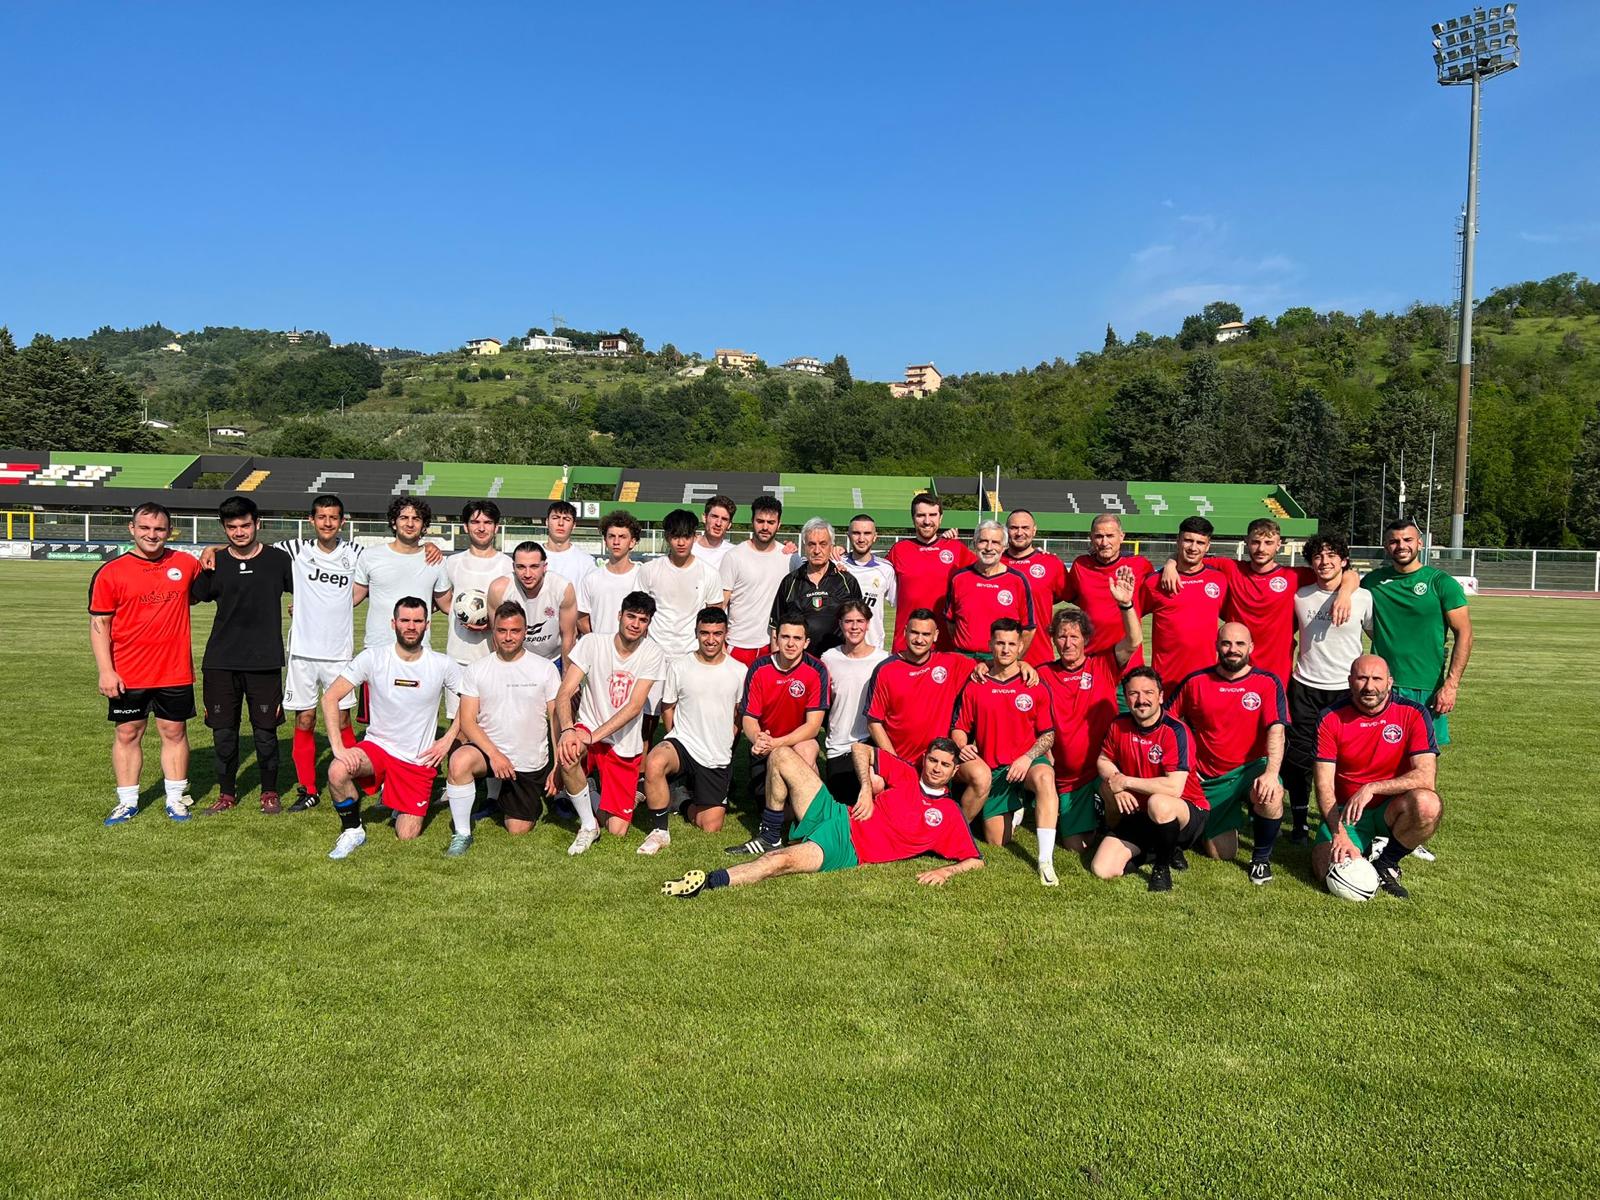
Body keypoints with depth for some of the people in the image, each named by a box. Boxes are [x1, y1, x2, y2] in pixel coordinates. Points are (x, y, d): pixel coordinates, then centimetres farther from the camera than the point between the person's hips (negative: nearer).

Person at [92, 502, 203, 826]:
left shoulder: (186, 564, 3)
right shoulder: (111, 572, -3)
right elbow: (99, 623, -3)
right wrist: (105, 671, -9)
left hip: (176, 672, 1)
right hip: (128, 676, -1)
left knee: (175, 733, 8)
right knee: (127, 735, 8)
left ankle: (176, 799, 19)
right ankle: (127, 802, 19)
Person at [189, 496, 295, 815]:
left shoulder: (279, 559, 1)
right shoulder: (214, 564, 5)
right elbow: (189, 597, 14)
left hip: (265, 661, -2)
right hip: (220, 661, 2)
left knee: (265, 731, 2)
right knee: (223, 732, 7)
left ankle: (270, 792, 19)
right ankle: (226, 793, 23)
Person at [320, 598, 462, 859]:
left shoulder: (442, 664, -7)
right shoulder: (372, 658, -10)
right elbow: (330, 697, -10)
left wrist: (448, 740, -2)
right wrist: (338, 747, -19)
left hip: (419, 760, 1)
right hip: (377, 747, 0)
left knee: (406, 836, -5)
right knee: (337, 772, -33)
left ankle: (403, 806, 32)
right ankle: (352, 831, -6)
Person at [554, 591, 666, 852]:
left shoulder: (652, 655, -8)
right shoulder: (592, 643, -8)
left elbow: (634, 706, -16)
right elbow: (564, 693, -13)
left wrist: (593, 736, -27)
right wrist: (567, 730, -33)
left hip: (624, 746, 0)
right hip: (588, 727, 0)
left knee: (618, 831, -6)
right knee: (567, 756, -37)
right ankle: (588, 825, -12)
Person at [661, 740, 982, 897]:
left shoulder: (949, 816, 2)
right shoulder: (906, 774, 10)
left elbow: (975, 861, 2)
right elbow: (861, 748, 15)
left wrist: (946, 871, -18)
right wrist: (866, 789, 0)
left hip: (847, 852, -5)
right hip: (835, 817, 5)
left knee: (783, 861, -34)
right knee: (781, 755, -5)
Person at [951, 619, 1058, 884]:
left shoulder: (1035, 687, 1)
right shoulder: (975, 686, 4)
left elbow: (1048, 734, 0)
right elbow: (959, 728, 8)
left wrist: (1027, 758, -16)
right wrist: (963, 747, -15)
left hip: (1026, 762, -1)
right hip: (992, 770, 2)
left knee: (1044, 777, -40)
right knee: (997, 842, -3)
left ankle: (1046, 860, -38)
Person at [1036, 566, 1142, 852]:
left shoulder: (1103, 666, -4)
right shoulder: (1043, 675, -2)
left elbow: (1134, 641, -19)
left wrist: (1125, 604, -33)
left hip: (1102, 768, -1)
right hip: (1066, 777, 1)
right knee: (1075, 845, 0)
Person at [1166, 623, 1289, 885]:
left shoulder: (1268, 683, -5)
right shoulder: (1195, 682, -1)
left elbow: (1276, 731, -16)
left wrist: (1271, 772, -31)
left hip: (1251, 769, -1)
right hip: (1209, 779, 2)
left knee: (1271, 795, -37)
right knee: (1222, 854, 2)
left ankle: (1261, 857, -8)